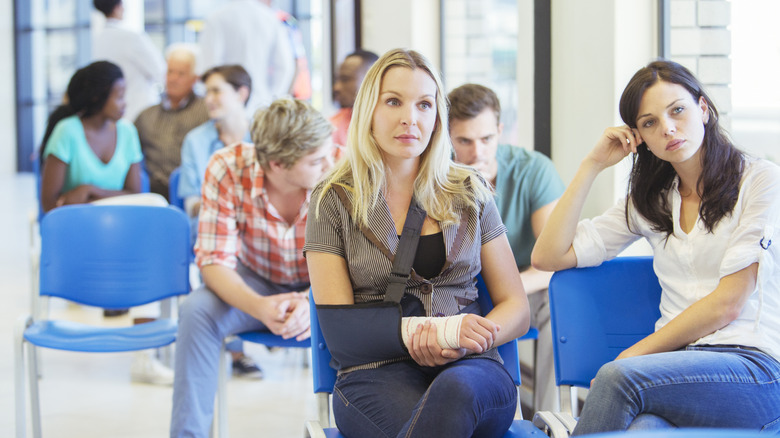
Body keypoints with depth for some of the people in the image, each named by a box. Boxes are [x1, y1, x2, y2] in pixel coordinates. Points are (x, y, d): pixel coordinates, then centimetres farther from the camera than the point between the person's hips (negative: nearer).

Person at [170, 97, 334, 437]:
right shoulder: (227, 168, -23)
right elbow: (215, 261, -22)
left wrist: (314, 304, -43)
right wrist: (258, 307, -43)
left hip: (319, 287, -1)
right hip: (256, 285, 1)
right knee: (196, 310, -28)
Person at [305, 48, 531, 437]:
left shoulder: (470, 194, 16)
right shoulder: (334, 201, 9)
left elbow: (516, 309, 15)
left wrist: (466, 340, -8)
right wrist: (424, 338, -15)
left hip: (468, 369, 2)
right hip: (376, 372, -1)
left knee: (454, 390, -38)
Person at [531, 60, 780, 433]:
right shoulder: (649, 202, 21)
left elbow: (727, 304, -4)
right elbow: (548, 256, 14)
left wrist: (635, 354, -4)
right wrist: (592, 165, 12)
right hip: (680, 363, 3)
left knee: (618, 377, -33)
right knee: (643, 428, -37)